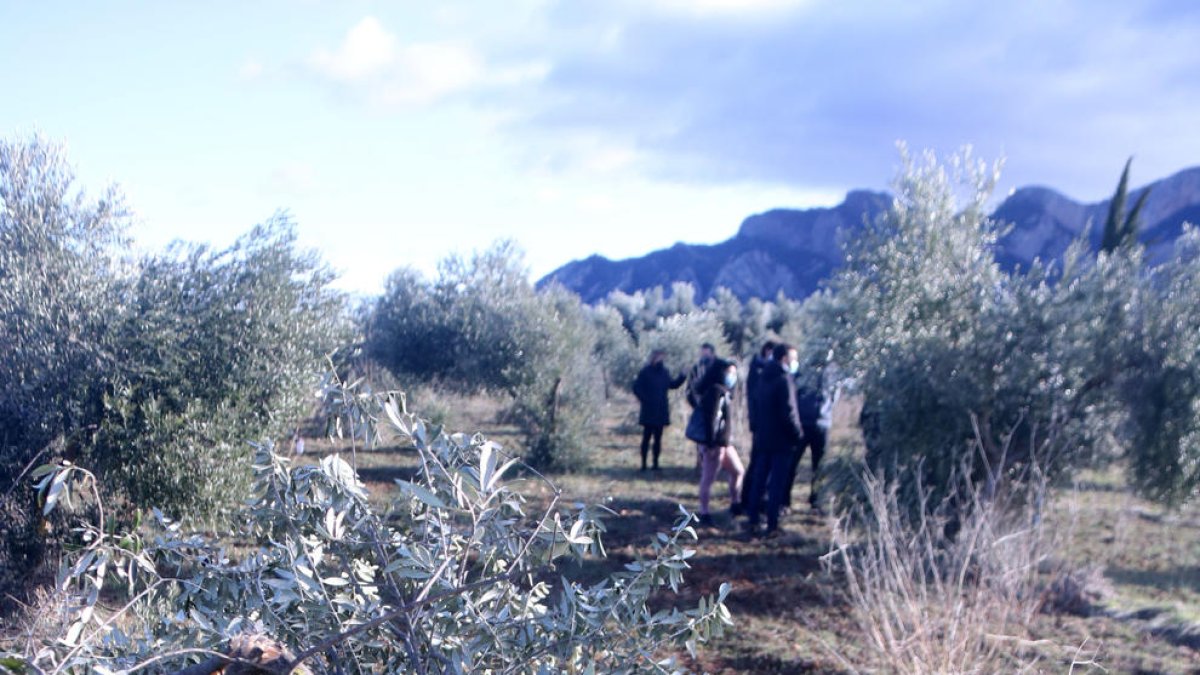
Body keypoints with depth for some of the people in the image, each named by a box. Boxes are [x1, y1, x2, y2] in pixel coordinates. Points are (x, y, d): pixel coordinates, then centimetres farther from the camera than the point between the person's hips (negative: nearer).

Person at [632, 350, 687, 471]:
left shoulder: (663, 372, 9)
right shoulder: (645, 372, -9)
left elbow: (673, 384, 16)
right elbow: (636, 388, -10)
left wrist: (683, 376, 5)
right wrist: (645, 400, -14)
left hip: (661, 411, 6)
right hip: (649, 412, -6)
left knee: (658, 438, 8)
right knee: (647, 436, -2)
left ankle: (656, 463, 13)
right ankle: (644, 463, 4)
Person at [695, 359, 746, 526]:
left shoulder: (724, 392, 14)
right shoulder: (715, 391, -16)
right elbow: (710, 418, -21)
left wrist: (725, 441, 16)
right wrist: (711, 444, -23)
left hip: (724, 443, 10)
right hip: (714, 443, -10)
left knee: (738, 471, 19)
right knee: (708, 478, -4)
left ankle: (735, 504, 31)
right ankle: (704, 513, 2)